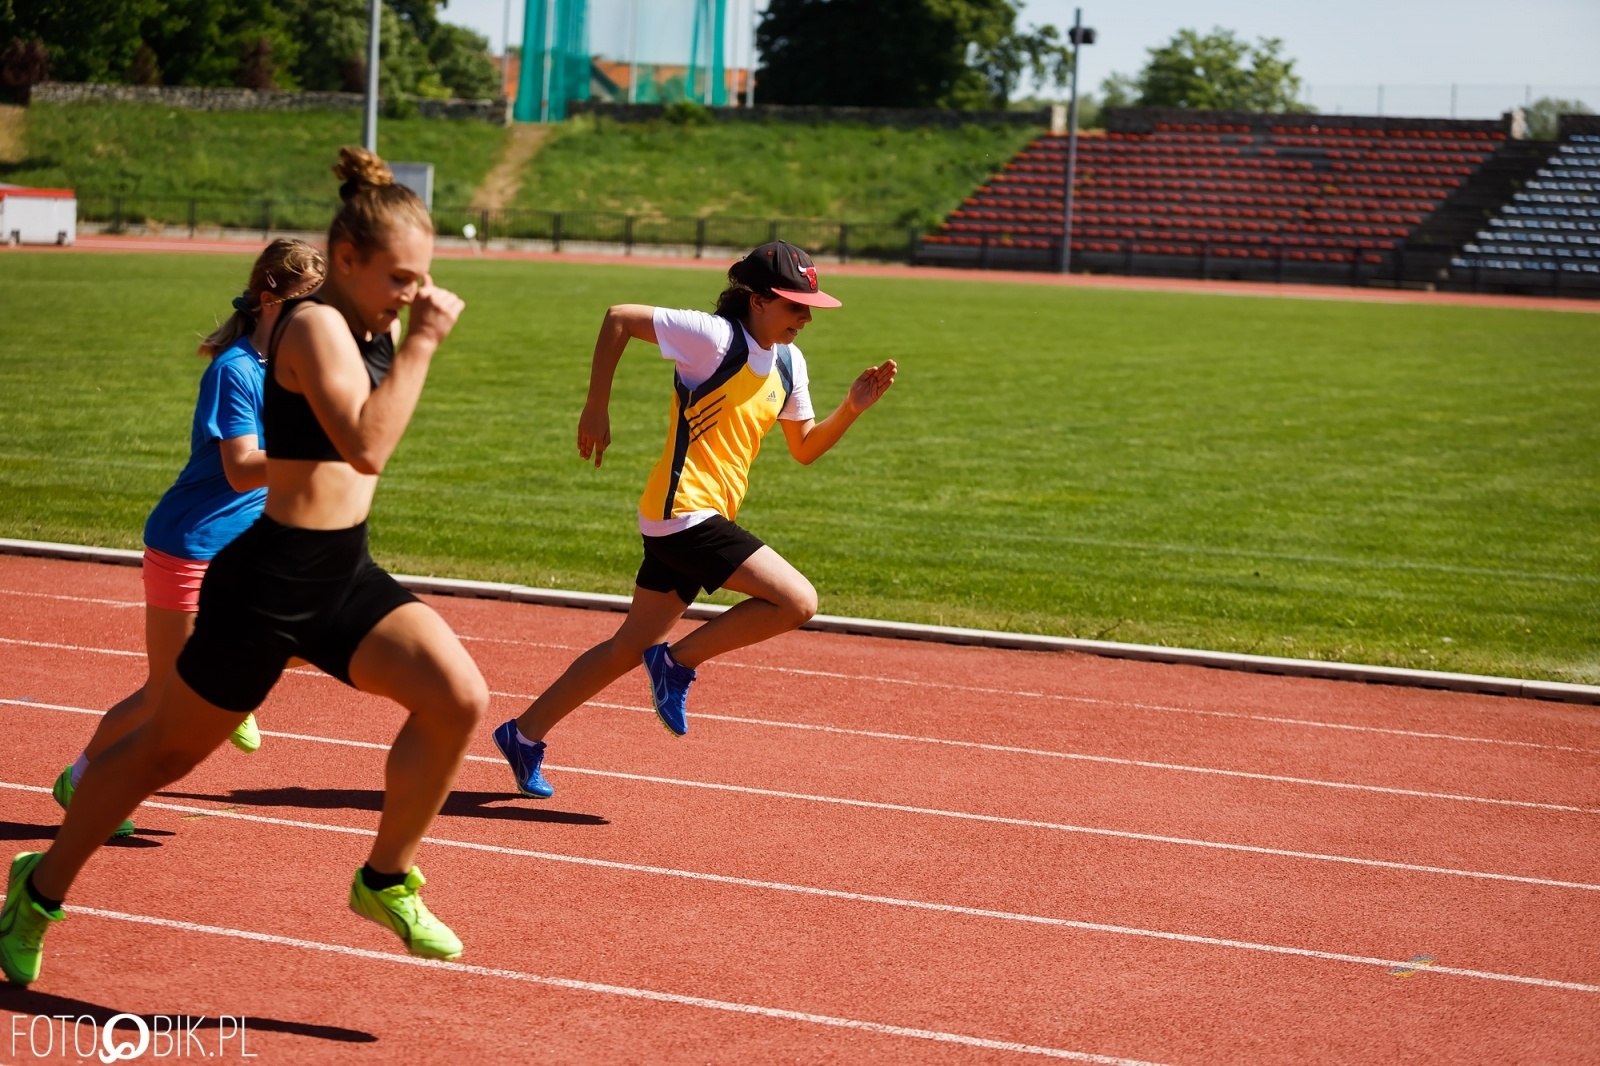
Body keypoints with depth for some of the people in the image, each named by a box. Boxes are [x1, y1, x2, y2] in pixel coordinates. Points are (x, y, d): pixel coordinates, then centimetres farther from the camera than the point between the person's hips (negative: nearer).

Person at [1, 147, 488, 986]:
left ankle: (386, 880, 4)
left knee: (459, 698, -15)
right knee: (166, 751, 10)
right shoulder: (316, 325, -19)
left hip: (345, 578, 7)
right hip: (271, 580, -7)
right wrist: (423, 342, -28)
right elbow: (367, 446, -33)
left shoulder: (371, 327, 8)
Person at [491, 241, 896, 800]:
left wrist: (854, 406, 5)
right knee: (798, 601, -17)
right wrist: (596, 410, -8)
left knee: (631, 648, 14)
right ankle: (677, 662, -4)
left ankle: (524, 735, 24)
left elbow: (805, 447, 21)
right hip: (685, 511, -9)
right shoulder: (715, 336, -12)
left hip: (692, 522, 9)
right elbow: (618, 318, -10)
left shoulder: (789, 364, 13)